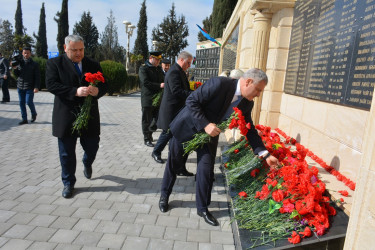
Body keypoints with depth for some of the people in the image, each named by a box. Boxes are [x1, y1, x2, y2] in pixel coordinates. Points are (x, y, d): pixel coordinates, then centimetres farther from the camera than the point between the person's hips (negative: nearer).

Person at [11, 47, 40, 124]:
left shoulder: (34, 64, -2)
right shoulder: (20, 63, 9)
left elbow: (37, 77, -6)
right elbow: (17, 74, 14)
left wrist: (36, 87, -15)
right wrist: (15, 68, -5)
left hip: (29, 87, -4)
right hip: (20, 86, 4)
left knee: (29, 102, -9)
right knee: (22, 103, 6)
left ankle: (34, 114, 20)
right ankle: (24, 119, 14)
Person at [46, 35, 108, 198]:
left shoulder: (93, 65, 9)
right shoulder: (55, 63, 1)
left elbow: (104, 85, 6)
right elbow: (51, 84, -12)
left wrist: (97, 91, -18)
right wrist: (75, 91, -24)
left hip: (89, 116, 2)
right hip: (66, 117, -2)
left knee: (92, 147, 11)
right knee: (66, 153, 7)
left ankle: (87, 163, 47)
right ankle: (68, 183, 27)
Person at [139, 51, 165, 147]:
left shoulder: (158, 69, 16)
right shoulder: (143, 68, -6)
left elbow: (163, 79, 22)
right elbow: (145, 82, -18)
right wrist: (159, 85, -25)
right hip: (147, 98, -6)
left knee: (157, 118, 10)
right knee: (147, 120, 3)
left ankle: (149, 133, 33)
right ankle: (147, 139, 14)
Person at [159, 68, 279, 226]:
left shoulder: (246, 104, -6)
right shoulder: (219, 84, -27)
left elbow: (249, 129, 0)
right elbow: (191, 101, -25)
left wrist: (265, 154, -7)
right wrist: (205, 125, -32)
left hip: (210, 132, 4)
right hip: (187, 127, -4)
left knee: (206, 169, -2)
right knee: (173, 162, 10)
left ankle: (202, 208, 18)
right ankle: (164, 195, 35)